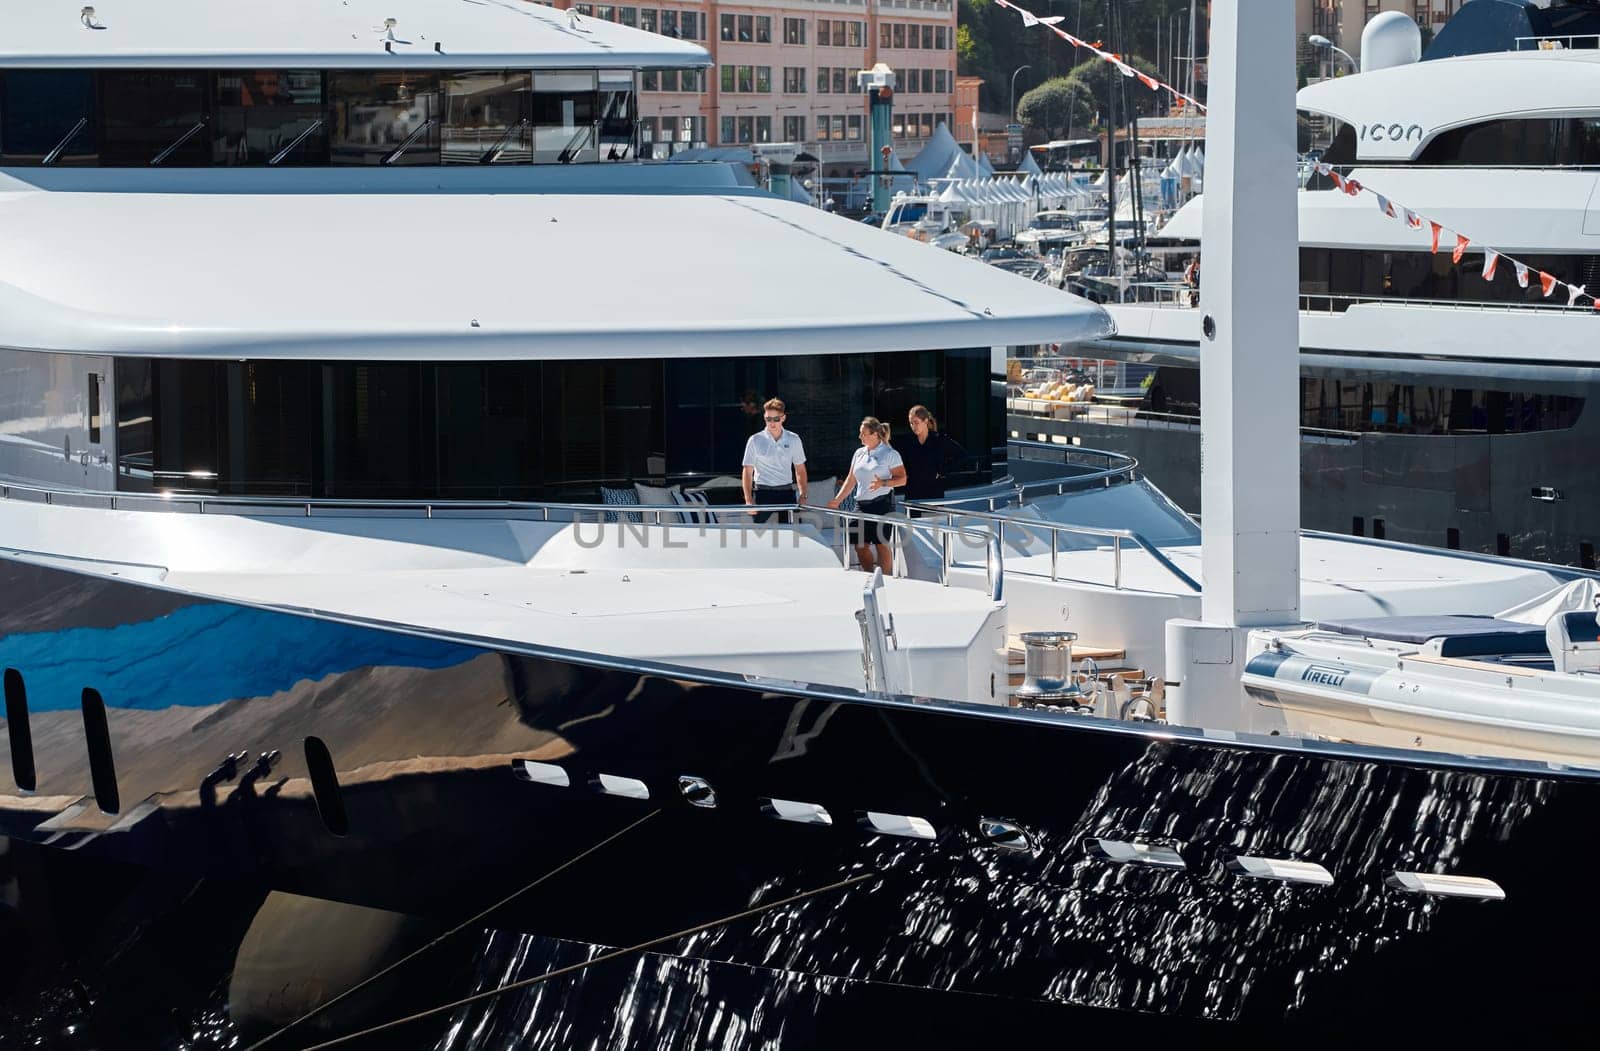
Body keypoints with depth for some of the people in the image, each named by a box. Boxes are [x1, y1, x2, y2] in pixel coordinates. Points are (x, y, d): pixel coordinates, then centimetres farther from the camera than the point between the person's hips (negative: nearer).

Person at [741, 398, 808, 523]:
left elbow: (800, 470, 14)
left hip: (787, 494, 2)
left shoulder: (793, 440, 7)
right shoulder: (755, 440, 0)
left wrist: (802, 495, 4)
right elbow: (748, 472, 1)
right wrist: (748, 500, -9)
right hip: (763, 493, -2)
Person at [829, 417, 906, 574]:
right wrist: (838, 500, 12)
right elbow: (851, 480, 18)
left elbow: (902, 479, -6)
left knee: (881, 544, -4)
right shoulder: (859, 453, 14)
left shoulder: (890, 454, -4)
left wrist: (883, 483, -20)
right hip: (862, 505, 6)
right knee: (860, 545, 4)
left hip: (882, 503, -6)